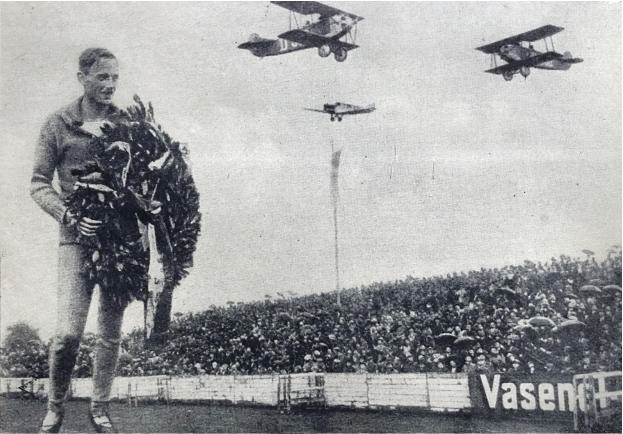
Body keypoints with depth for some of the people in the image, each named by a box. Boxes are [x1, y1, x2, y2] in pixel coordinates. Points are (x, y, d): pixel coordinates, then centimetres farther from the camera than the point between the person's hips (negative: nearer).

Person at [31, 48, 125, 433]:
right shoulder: (58, 125, 2)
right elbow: (39, 185, 2)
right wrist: (71, 216, -14)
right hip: (78, 236, -2)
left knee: (111, 331, 8)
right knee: (68, 332, -10)